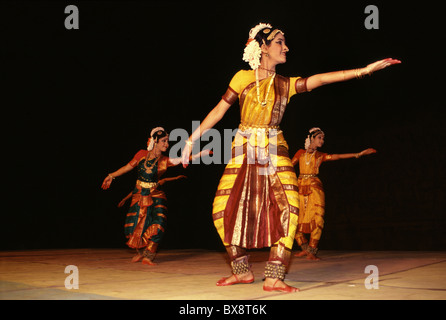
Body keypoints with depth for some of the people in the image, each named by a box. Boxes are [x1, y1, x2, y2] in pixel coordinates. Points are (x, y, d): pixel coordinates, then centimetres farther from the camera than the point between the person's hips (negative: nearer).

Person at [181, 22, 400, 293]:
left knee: (288, 208, -16)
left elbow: (320, 79, -2)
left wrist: (364, 70, -14)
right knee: (224, 210, -8)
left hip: (275, 153, 2)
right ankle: (243, 272, 11)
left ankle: (274, 278, -11)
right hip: (244, 153, -1)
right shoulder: (243, 78, 4)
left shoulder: (286, 85, 9)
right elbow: (219, 110, 6)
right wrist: (192, 139, 4)